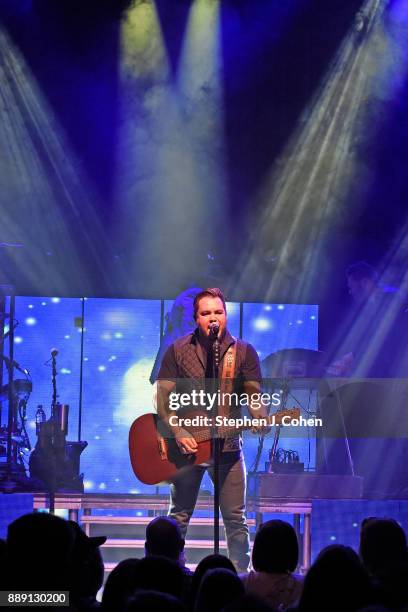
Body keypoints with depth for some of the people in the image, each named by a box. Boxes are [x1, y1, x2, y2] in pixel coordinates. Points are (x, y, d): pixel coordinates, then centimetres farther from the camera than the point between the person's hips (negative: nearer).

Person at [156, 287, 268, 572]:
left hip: (228, 444, 0)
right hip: (187, 443, 0)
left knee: (236, 518, 2)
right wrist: (179, 433, -15)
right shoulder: (178, 351, 0)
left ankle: (241, 574, 10)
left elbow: (254, 394, -3)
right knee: (179, 516, 7)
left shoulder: (244, 352, 2)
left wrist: (260, 418, -24)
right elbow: (163, 397, -3)